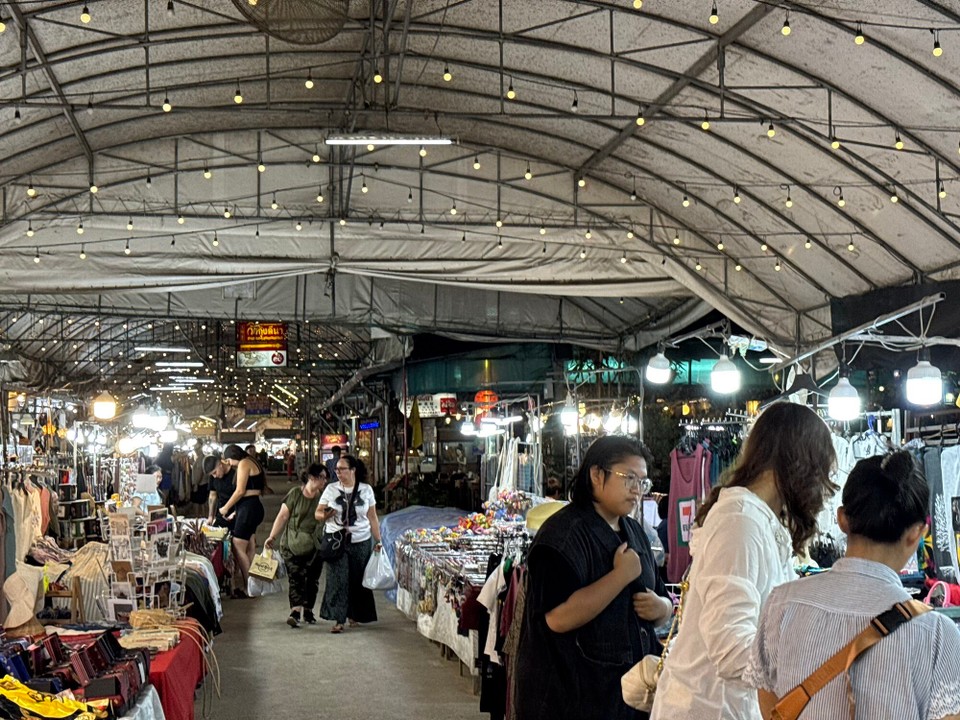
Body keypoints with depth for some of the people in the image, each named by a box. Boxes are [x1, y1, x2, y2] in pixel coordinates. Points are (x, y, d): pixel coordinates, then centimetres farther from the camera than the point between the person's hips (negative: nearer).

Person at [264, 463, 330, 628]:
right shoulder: (295, 494, -1)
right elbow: (283, 516, -1)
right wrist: (272, 537, -6)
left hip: (315, 546, 3)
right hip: (293, 545, -3)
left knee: (312, 579, 7)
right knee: (295, 578, -10)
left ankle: (308, 610, 21)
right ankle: (295, 612, -17)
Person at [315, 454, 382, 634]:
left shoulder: (366, 490, 3)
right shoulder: (331, 489, 3)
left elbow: (372, 518, 7)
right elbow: (318, 513, 4)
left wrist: (378, 541, 4)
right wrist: (325, 515, -19)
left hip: (360, 542, 1)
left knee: (357, 580, 7)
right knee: (337, 580, -9)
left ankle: (354, 615, 25)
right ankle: (338, 620, -8)